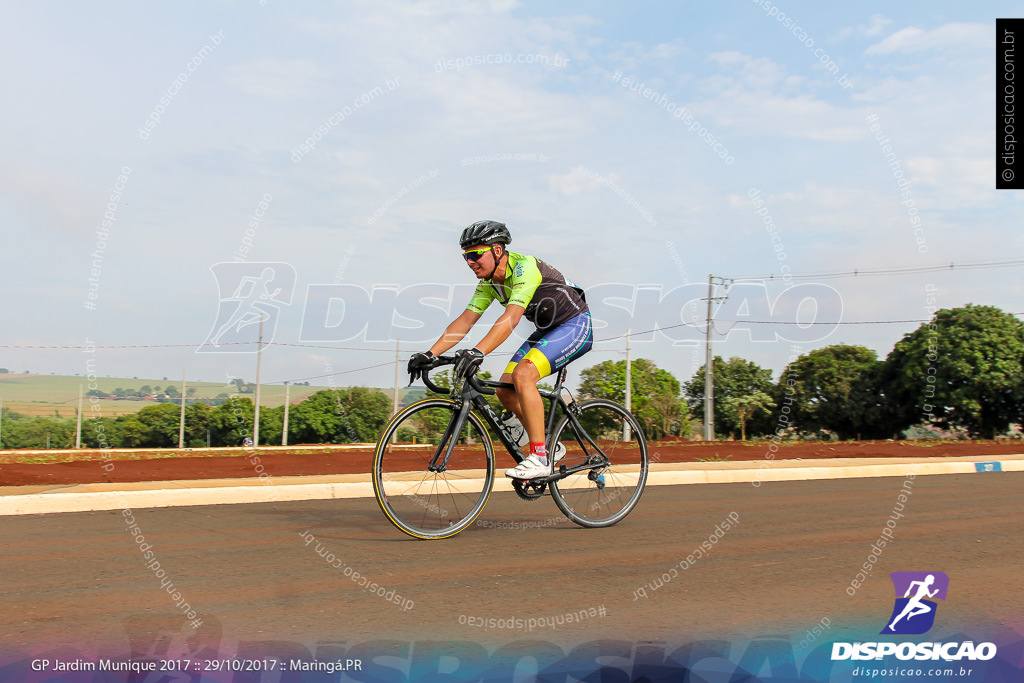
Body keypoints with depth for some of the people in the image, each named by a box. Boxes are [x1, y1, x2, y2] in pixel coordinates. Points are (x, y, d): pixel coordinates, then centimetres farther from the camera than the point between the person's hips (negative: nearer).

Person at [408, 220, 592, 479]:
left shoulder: (524, 266, -27)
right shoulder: (488, 281, -1)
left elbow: (511, 317, -40)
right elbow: (465, 321, -4)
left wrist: (478, 352, -51)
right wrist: (429, 355, -14)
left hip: (575, 325, -9)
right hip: (547, 330, 9)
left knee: (522, 375, -27)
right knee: (505, 390, -2)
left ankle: (539, 458, -21)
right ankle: (549, 446, 13)